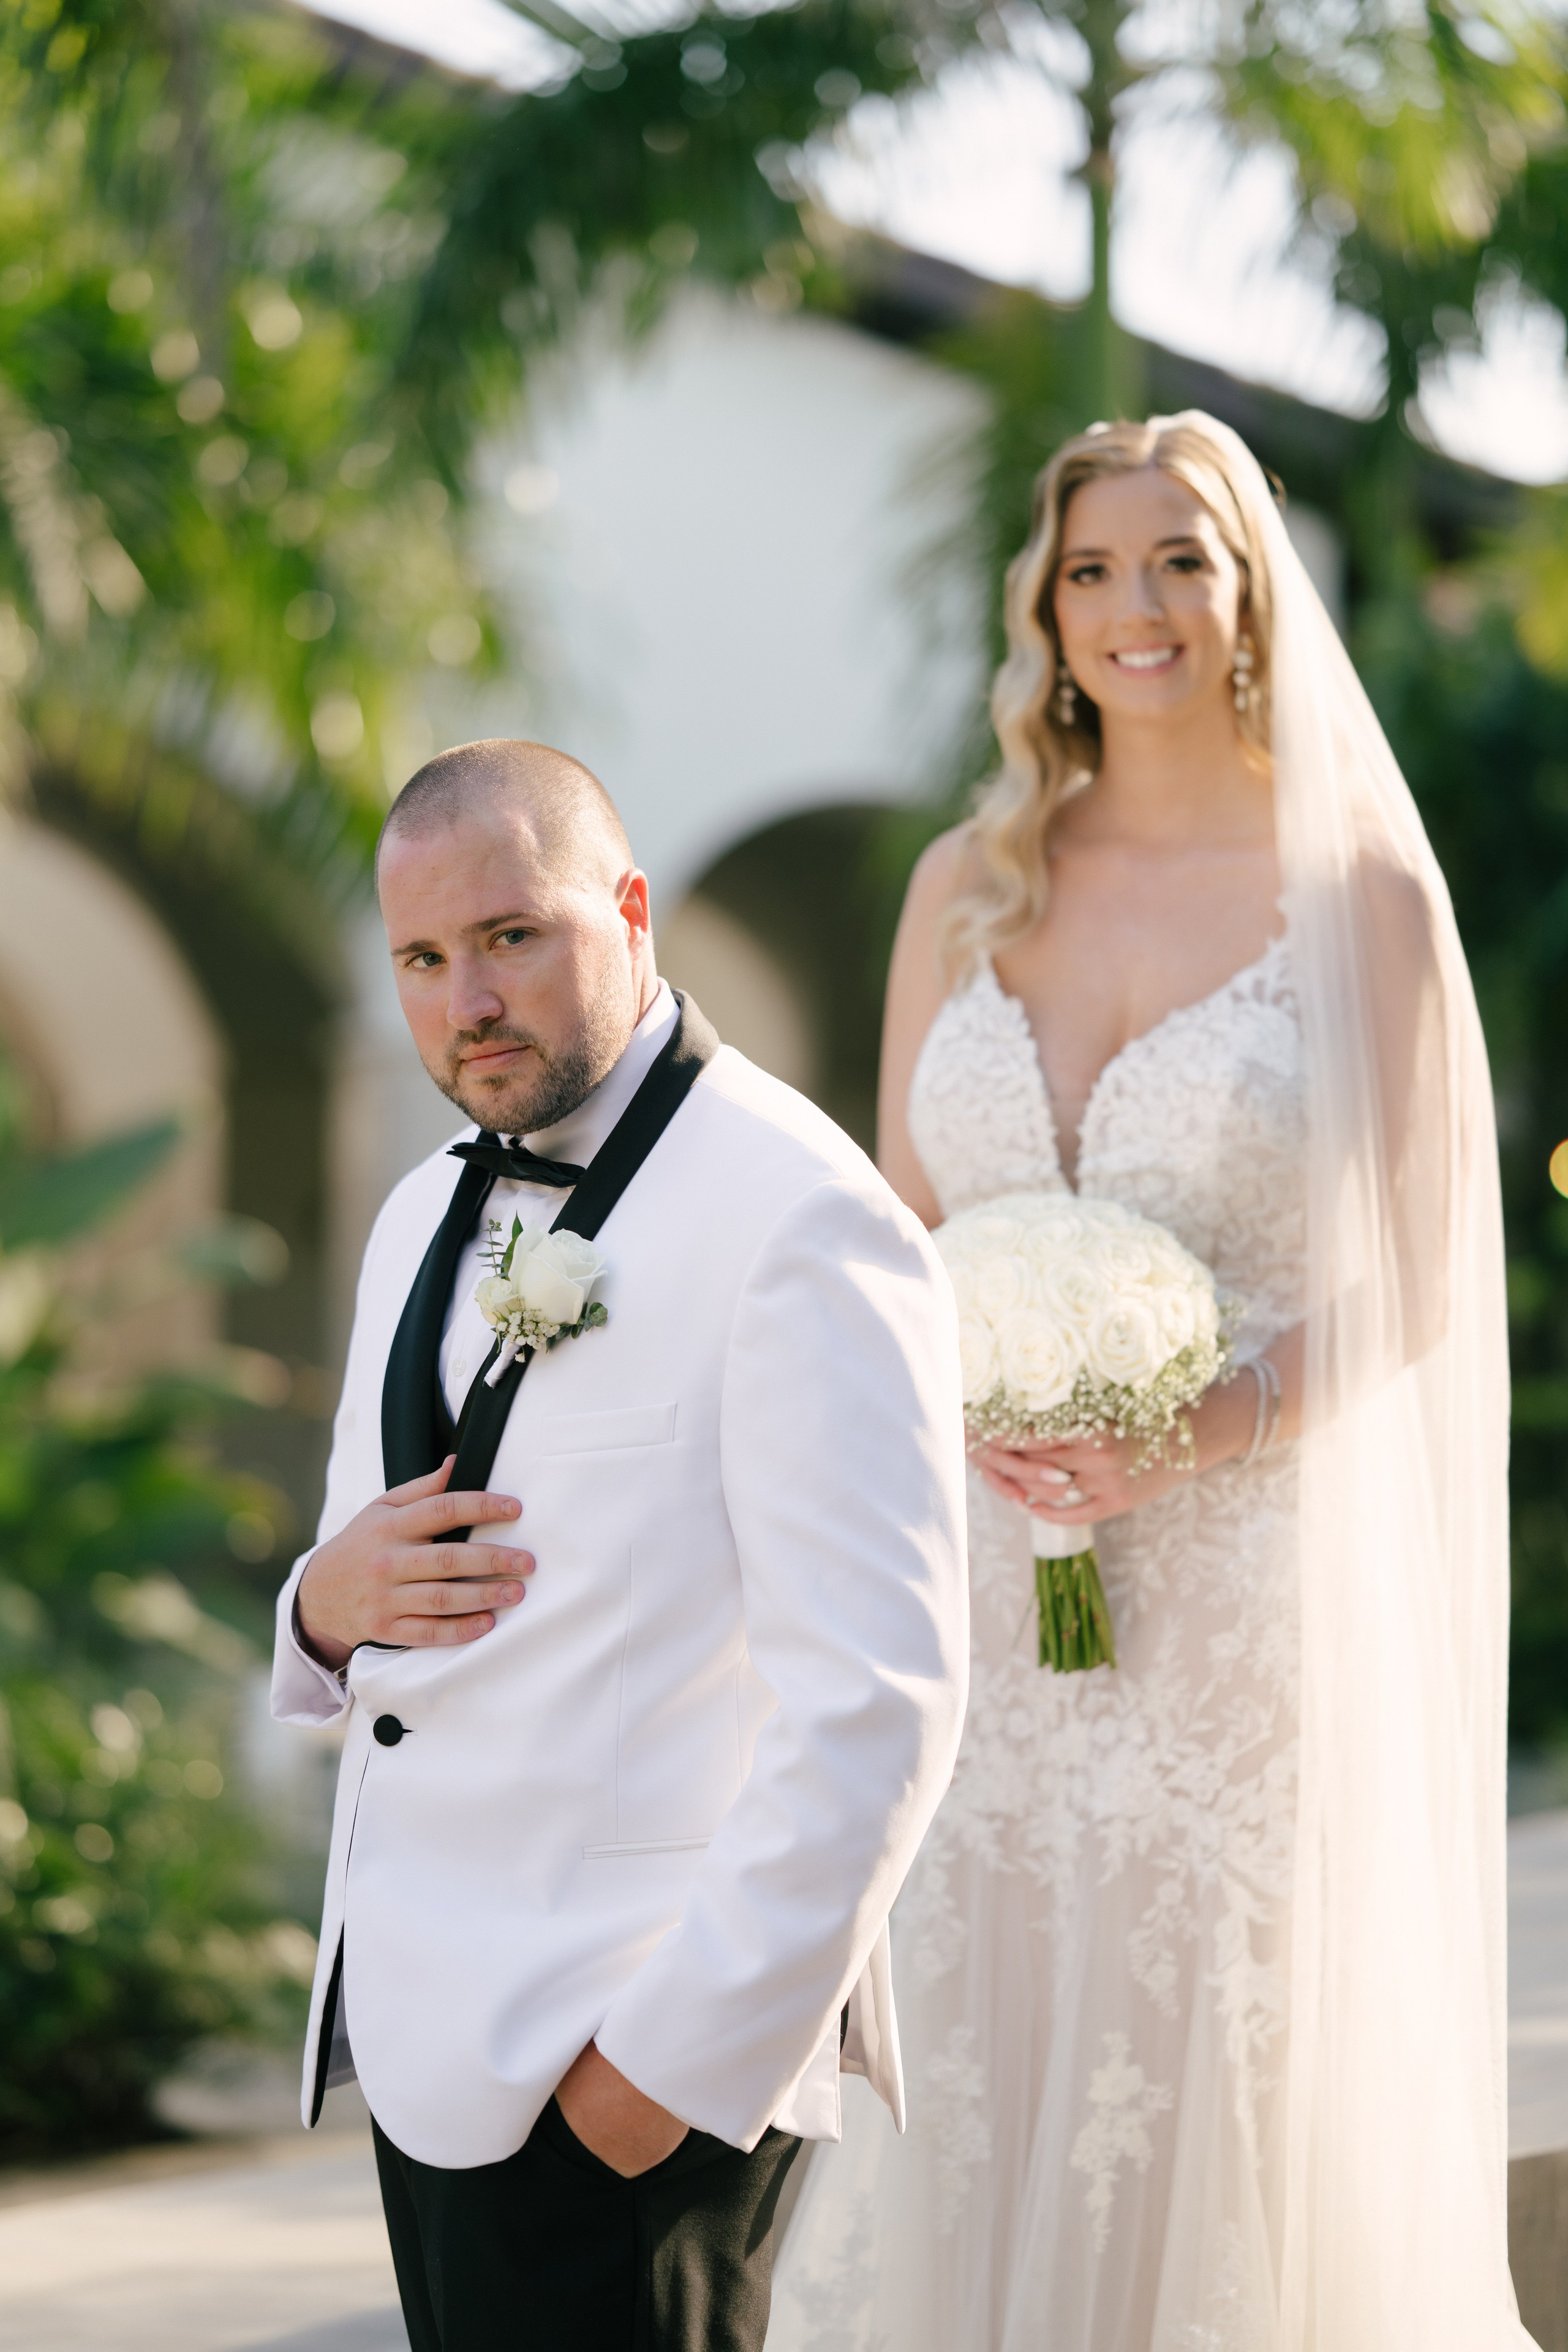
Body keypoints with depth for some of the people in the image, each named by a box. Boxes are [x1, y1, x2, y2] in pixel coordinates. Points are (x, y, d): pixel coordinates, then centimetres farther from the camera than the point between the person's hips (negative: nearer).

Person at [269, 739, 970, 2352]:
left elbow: (874, 1710, -18)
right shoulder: (428, 1219, 13)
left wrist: (680, 2056, -18)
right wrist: (329, 1607, -3)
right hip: (429, 2041, 8)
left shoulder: (799, 1224, -13)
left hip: (621, 2079, -8)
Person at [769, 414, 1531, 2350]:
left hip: (1242, 1580, -3)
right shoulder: (969, 885, 9)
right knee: (964, 2080, 1)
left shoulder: (1360, 891, -1)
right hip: (979, 1577, 3)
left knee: (1209, 2096, -1)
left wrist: (1202, 1429, -17)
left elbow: (1414, 1284, -2)